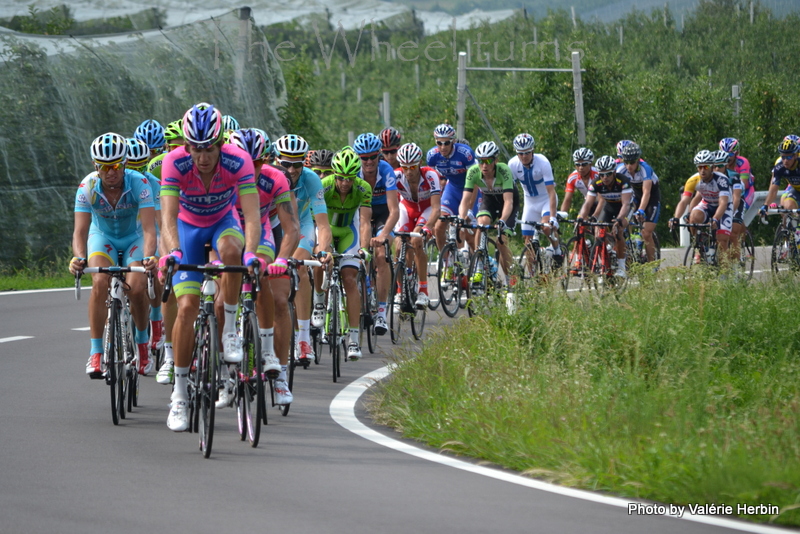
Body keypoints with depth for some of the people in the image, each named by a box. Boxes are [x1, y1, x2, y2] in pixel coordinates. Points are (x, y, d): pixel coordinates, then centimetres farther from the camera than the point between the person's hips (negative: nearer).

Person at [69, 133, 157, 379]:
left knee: (136, 287, -23)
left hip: (133, 238, -1)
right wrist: (78, 257, -51)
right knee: (100, 282, -27)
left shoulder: (139, 183, -30)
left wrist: (148, 256, -55)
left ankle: (142, 341, 6)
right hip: (102, 236, 1)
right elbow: (80, 230, -30)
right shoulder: (88, 187, -26)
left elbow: (149, 228, -36)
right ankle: (96, 353, -20)